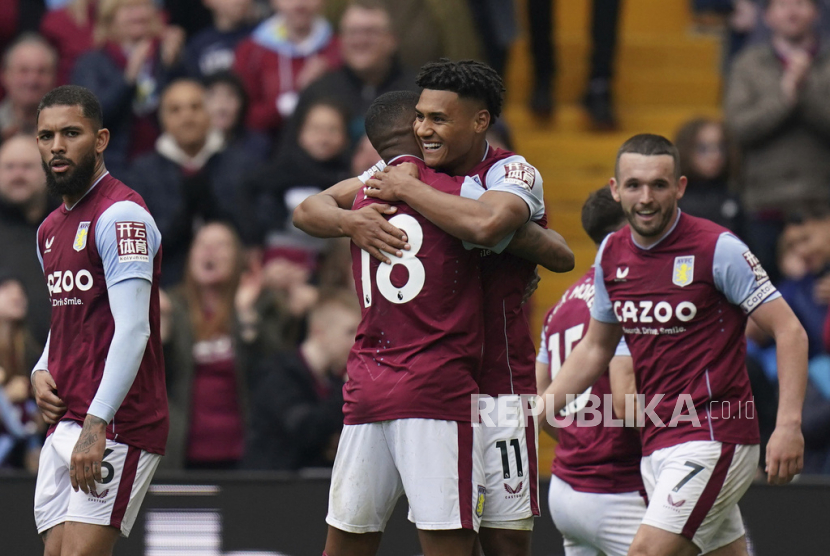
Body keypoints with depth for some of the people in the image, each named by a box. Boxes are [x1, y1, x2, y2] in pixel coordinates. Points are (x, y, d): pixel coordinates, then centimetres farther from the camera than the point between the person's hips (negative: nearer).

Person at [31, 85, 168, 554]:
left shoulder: (122, 216, -11)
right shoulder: (51, 230, 18)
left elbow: (132, 331, -20)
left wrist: (96, 425, -28)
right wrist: (41, 372, 9)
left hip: (116, 425, -9)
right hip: (63, 423, 9)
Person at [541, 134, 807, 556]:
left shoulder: (718, 249, -11)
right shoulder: (612, 255, 8)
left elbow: (790, 332, -12)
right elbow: (595, 348, 22)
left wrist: (789, 424, -22)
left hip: (712, 438, -7)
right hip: (657, 446, 7)